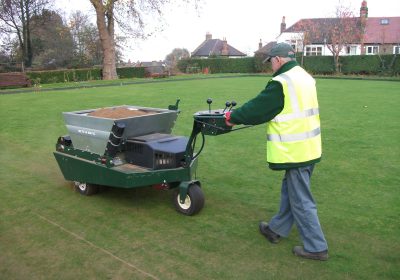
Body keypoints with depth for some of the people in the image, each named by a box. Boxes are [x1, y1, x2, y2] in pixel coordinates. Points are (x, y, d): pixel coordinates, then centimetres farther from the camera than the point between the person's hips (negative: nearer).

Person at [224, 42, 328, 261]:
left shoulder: (281, 83, -18)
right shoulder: (305, 77, 11)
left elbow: (258, 108, -12)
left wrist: (233, 117, 4)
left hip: (295, 151, -9)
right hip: (310, 147, 10)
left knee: (301, 200, 2)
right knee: (289, 191, 20)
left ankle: (316, 247, 13)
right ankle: (276, 229, 36)